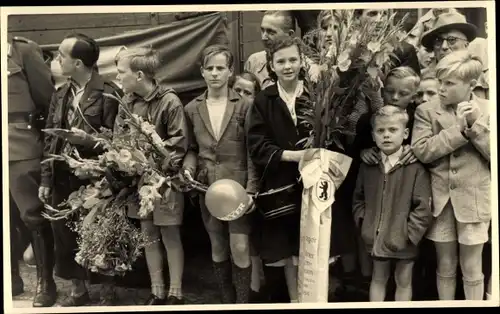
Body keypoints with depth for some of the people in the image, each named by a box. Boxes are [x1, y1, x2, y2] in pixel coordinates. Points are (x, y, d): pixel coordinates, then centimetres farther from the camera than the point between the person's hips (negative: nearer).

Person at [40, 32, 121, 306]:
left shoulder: (109, 92, -8)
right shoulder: (60, 94, 10)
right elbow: (50, 138, 10)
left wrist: (86, 139, -21)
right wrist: (46, 178, 7)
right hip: (62, 176, 6)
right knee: (65, 236, 12)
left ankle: (107, 293, 24)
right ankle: (78, 291, 29)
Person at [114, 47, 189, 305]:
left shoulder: (169, 101, -12)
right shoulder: (127, 101, 5)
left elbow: (179, 143, -12)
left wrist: (163, 172, -19)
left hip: (164, 177, -6)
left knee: (170, 236, 4)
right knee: (149, 235, 12)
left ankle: (175, 294, 15)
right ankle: (157, 293, 24)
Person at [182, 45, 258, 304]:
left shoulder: (244, 106, -5)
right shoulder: (192, 109, 4)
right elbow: (192, 148, 12)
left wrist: (251, 188, -13)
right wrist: (188, 168, -9)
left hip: (238, 185, -3)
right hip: (207, 187, 3)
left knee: (240, 248, -5)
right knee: (218, 248, 13)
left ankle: (242, 303, 12)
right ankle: (227, 301, 28)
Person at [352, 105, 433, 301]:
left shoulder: (416, 167, -15)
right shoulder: (368, 165, 0)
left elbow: (423, 206, -16)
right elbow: (358, 198, 12)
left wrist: (410, 233, -16)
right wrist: (363, 223, 2)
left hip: (404, 240, -4)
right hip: (377, 237, 4)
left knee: (403, 281, 15)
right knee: (378, 278, 19)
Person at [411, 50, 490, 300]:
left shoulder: (487, 110, 0)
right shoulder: (426, 111, 0)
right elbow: (421, 151, -12)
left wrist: (476, 124, -16)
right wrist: (459, 128, -15)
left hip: (473, 200, -1)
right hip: (440, 199, 1)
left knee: (472, 269, 10)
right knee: (445, 267, 14)